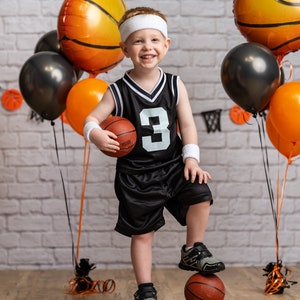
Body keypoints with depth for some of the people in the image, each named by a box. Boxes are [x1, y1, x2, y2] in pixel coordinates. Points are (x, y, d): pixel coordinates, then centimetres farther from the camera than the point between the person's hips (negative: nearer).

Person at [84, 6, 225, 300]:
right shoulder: (118, 91, -10)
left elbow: (187, 124, 0)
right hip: (136, 173, -2)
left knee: (200, 194, -20)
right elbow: (92, 118, -7)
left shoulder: (175, 85, -3)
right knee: (142, 232, 6)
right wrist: (96, 135, -30)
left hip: (172, 164, 2)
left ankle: (193, 252, 5)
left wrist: (191, 158, -10)